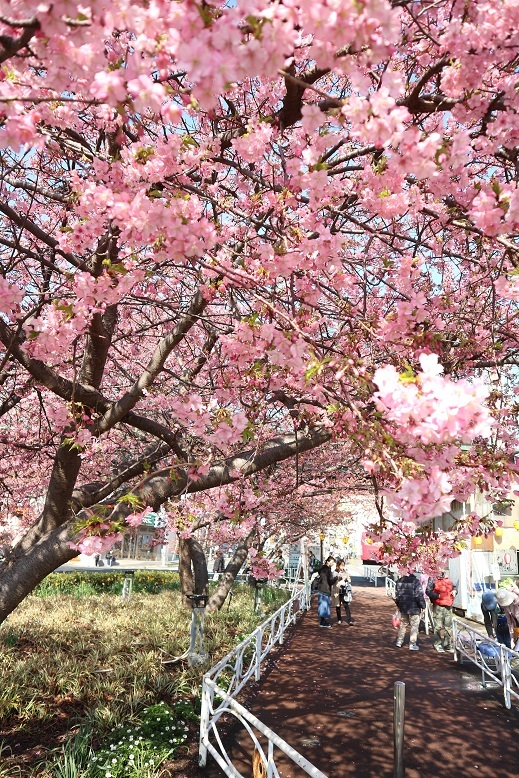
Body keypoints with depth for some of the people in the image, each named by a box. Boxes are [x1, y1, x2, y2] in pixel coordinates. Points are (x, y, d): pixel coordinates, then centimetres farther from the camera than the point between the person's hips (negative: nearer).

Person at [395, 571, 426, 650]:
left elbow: (397, 594, 11)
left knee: (403, 624, 20)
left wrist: (398, 604, 22)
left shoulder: (400, 581, 3)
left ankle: (399, 641, 25)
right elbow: (419, 595, -16)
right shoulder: (416, 581, -16)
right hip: (414, 608, -6)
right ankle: (412, 644, 8)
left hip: (403, 607, 6)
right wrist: (423, 605, -5)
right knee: (414, 626, 6)